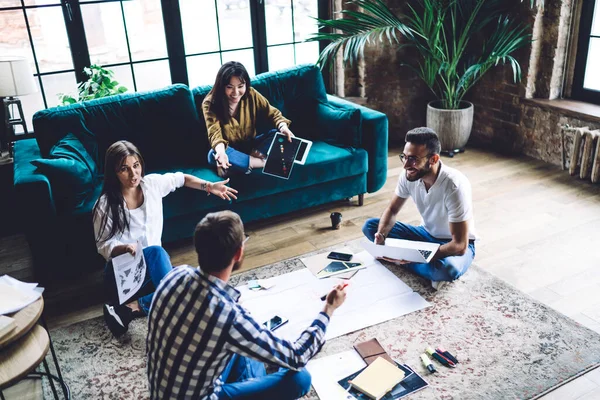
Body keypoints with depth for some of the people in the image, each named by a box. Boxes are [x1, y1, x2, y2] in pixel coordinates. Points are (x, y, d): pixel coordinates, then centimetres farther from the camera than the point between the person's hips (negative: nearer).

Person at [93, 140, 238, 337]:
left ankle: (132, 307, -19)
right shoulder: (105, 205, -14)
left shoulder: (152, 183, -2)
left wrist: (209, 186, 6)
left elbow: (181, 178, 16)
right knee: (156, 252, -36)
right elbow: (103, 246, -8)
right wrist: (123, 248, -29)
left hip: (152, 264, 5)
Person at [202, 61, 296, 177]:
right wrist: (221, 151, -51)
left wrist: (283, 127, -34)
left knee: (278, 135, -19)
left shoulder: (251, 95, -10)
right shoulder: (210, 104, -17)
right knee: (214, 155, -37)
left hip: (250, 145, 2)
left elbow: (272, 113, -10)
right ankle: (263, 162, -29)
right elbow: (215, 133, -28)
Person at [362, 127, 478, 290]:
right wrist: (381, 235, -22)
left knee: (447, 268, -41)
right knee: (370, 226, -8)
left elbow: (459, 245, -32)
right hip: (427, 234, 6)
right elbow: (392, 210, -1)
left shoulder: (455, 185, -33)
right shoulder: (409, 175, -16)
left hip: (456, 245, -5)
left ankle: (401, 259, -13)